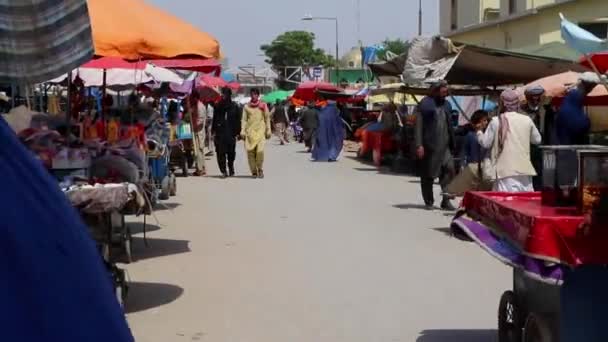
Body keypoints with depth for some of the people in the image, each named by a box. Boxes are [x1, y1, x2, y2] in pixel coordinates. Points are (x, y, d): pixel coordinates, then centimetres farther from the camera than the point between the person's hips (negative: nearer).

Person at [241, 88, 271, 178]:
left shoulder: (263, 105, 9)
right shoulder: (246, 107, 11)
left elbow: (267, 119, 11)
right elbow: (244, 119, 9)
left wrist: (268, 130, 6)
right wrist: (242, 131, -2)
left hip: (260, 131, -1)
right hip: (250, 131, 2)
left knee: (260, 150, -16)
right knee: (250, 151, -6)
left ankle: (260, 169, 3)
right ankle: (254, 171, 5)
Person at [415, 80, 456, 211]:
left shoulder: (447, 104, 15)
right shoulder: (425, 103, -4)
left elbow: (450, 125, 17)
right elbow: (419, 125, -9)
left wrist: (452, 144, 11)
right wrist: (419, 145, -16)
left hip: (444, 146, 5)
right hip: (429, 146, -5)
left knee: (449, 170, -7)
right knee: (428, 175, 4)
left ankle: (446, 200, -3)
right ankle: (429, 202, 16)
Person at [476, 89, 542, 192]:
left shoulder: (496, 121, -4)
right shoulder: (527, 120, 2)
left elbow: (485, 143, 3)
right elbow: (537, 140, 14)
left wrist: (479, 131, 21)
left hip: (506, 171, -3)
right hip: (524, 169, 3)